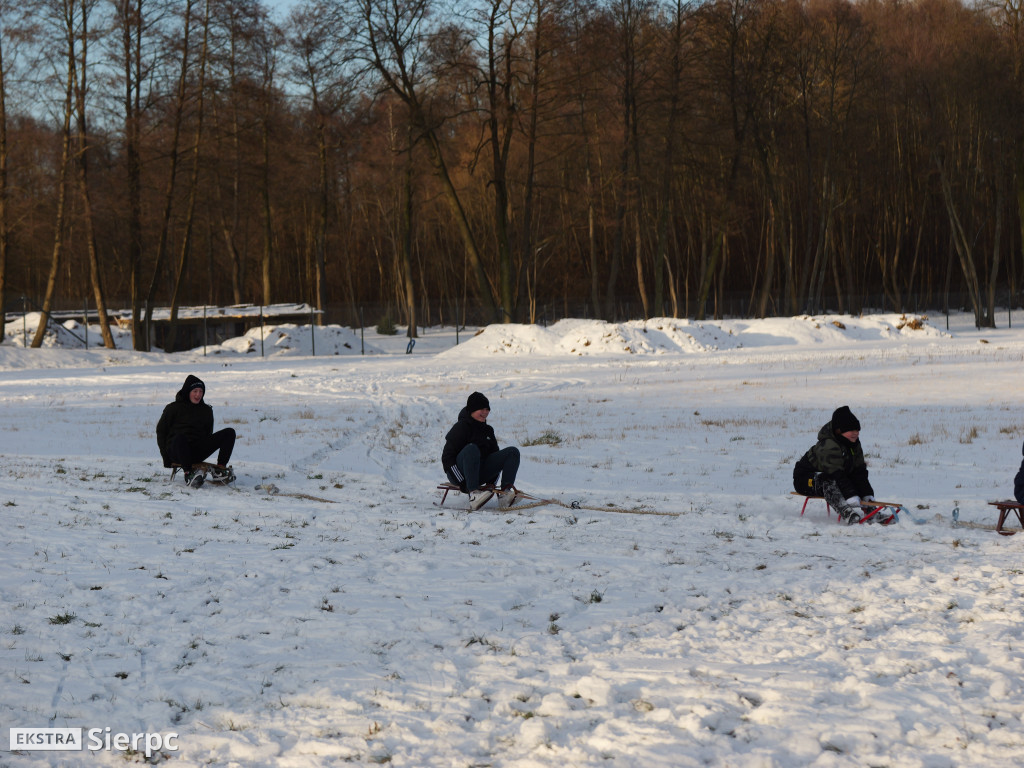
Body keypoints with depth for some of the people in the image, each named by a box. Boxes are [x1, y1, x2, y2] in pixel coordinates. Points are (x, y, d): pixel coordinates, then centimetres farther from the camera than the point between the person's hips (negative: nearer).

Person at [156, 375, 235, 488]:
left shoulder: (206, 410, 17)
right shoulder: (173, 408, 4)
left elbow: (208, 434, 25)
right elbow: (161, 431, 5)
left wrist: (206, 448, 8)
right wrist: (166, 458, -2)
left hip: (197, 452, 5)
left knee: (229, 433, -10)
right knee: (180, 437, -43)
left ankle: (220, 469, -22)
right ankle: (188, 474, -45)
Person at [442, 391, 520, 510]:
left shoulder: (487, 430, 17)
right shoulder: (461, 428, -6)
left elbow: (495, 453, 21)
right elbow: (447, 457, -12)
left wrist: (491, 483, 5)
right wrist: (463, 485, -20)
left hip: (480, 472, 7)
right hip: (461, 473, -7)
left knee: (513, 451, -7)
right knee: (471, 448, -38)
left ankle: (506, 493, -28)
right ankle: (473, 495, -50)